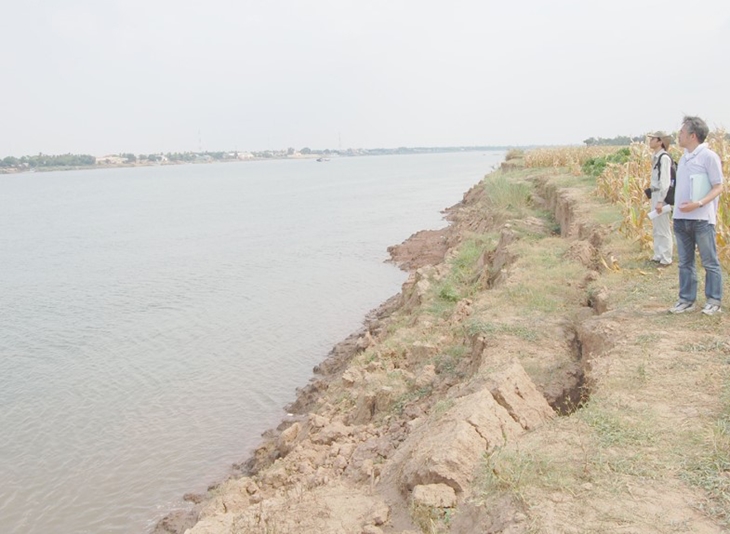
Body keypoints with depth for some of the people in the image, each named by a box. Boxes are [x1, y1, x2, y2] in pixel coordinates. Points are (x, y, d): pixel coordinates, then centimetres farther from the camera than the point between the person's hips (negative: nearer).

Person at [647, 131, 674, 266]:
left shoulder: (664, 157, -16)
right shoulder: (656, 157, 11)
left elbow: (665, 181, -19)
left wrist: (660, 201, -21)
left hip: (662, 195, -9)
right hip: (655, 194, 9)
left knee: (663, 229, -2)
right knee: (656, 228, 15)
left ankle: (666, 259, 5)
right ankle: (658, 256, 24)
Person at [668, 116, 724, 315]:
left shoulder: (708, 156, -8)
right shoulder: (684, 158, 12)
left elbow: (718, 187, -9)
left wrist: (698, 203, -23)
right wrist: (677, 210, 11)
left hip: (702, 219, -7)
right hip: (681, 218, 7)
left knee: (710, 262, 4)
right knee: (685, 263, 12)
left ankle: (714, 301, 14)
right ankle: (686, 299, 20)